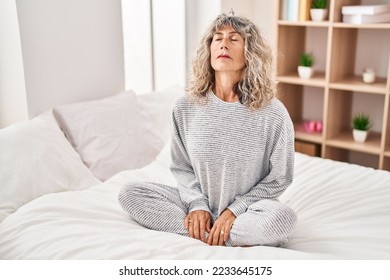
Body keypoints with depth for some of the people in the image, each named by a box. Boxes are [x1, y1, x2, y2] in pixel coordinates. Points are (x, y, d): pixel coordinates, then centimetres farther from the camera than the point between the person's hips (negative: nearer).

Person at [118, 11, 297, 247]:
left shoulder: (273, 113, -14)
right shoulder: (186, 107, -5)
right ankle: (229, 244, -17)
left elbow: (279, 178, -5)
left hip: (246, 210, -3)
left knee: (284, 217, -34)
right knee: (130, 194, -14)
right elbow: (182, 167, 4)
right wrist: (198, 204, -12)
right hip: (199, 207, 4)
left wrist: (235, 210, -14)